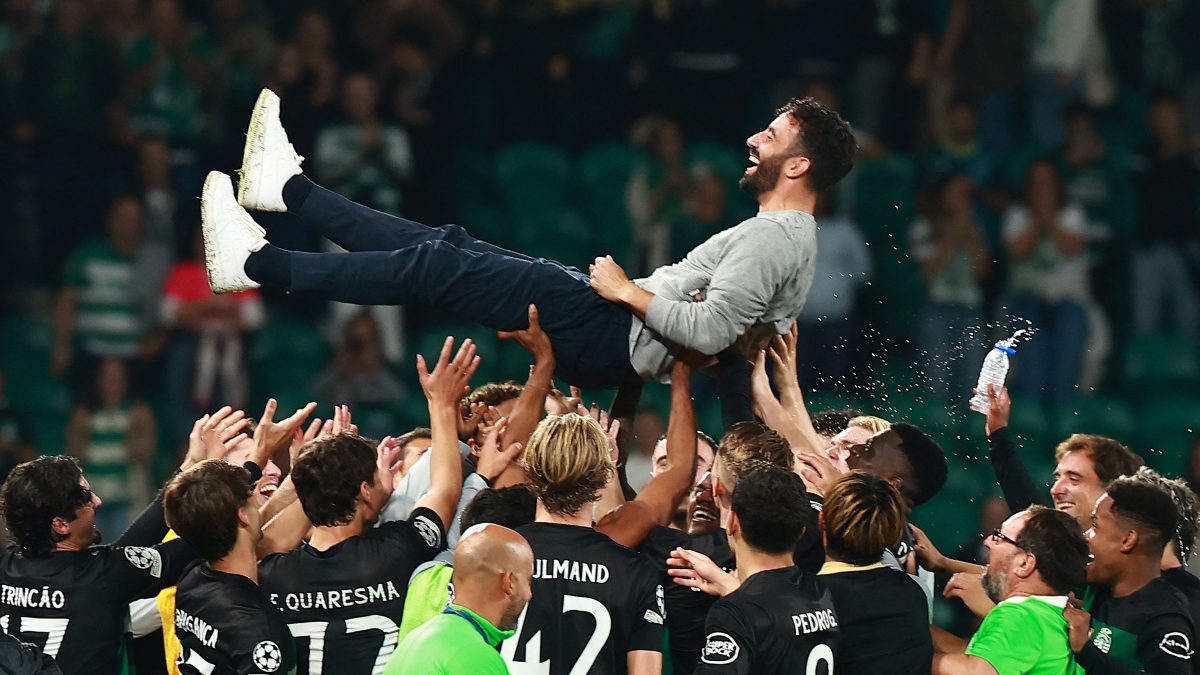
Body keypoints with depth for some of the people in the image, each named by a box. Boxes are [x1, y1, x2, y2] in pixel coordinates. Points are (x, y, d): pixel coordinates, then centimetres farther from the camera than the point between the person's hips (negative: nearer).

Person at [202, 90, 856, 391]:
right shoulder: (785, 232, 13)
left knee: (435, 266, -7)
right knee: (449, 246, 13)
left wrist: (628, 291, -18)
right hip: (619, 325, 10)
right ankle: (288, 187, 24)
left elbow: (707, 333, -29)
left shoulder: (772, 240, -20)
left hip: (612, 338, -10)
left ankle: (260, 264, -1)